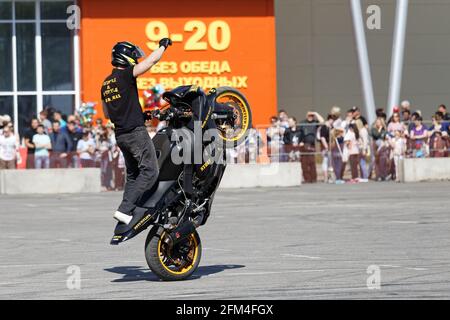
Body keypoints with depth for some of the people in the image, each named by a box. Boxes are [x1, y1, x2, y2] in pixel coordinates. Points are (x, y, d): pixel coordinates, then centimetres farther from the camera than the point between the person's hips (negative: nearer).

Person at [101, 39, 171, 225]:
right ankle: (125, 209, -17)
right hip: (136, 132, -9)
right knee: (150, 172, -8)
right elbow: (153, 60, -11)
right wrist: (163, 45, 8)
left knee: (133, 175, 15)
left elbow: (107, 113, 23)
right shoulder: (126, 75, -9)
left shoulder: (106, 83, 15)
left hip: (120, 135, 9)